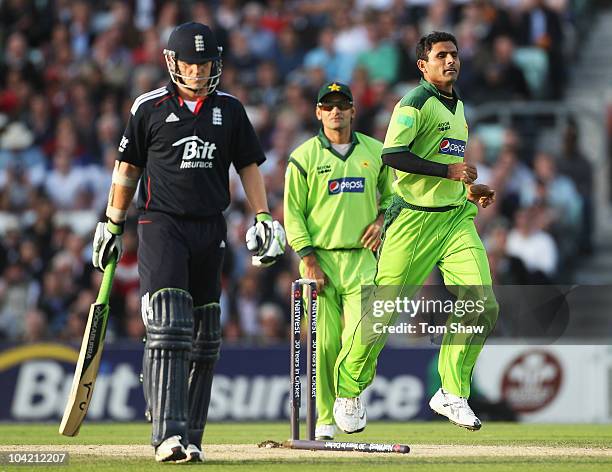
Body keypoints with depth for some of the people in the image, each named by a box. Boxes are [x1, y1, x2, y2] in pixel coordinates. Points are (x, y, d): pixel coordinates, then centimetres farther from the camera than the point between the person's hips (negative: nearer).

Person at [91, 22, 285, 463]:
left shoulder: (230, 109, 9)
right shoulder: (150, 108, 2)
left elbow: (248, 166, 14)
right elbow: (128, 168, 9)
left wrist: (264, 219, 4)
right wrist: (112, 226, 11)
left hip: (209, 228, 4)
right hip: (161, 224, -4)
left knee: (204, 337, 6)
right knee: (168, 327, -17)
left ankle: (190, 438, 13)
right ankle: (168, 435, -24)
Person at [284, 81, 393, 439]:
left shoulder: (375, 152, 11)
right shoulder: (304, 157, 3)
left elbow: (391, 193, 24)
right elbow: (293, 213, 1)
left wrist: (381, 219, 3)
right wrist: (309, 261, -7)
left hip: (362, 258, 1)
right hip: (320, 258, -1)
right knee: (325, 342, -5)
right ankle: (326, 420, 4)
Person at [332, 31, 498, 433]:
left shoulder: (457, 106, 19)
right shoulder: (416, 104, -8)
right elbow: (392, 155, -21)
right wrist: (449, 171, -22)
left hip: (456, 217, 7)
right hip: (414, 219, -7)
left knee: (483, 304, -10)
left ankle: (452, 394, -1)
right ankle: (349, 391, 16)